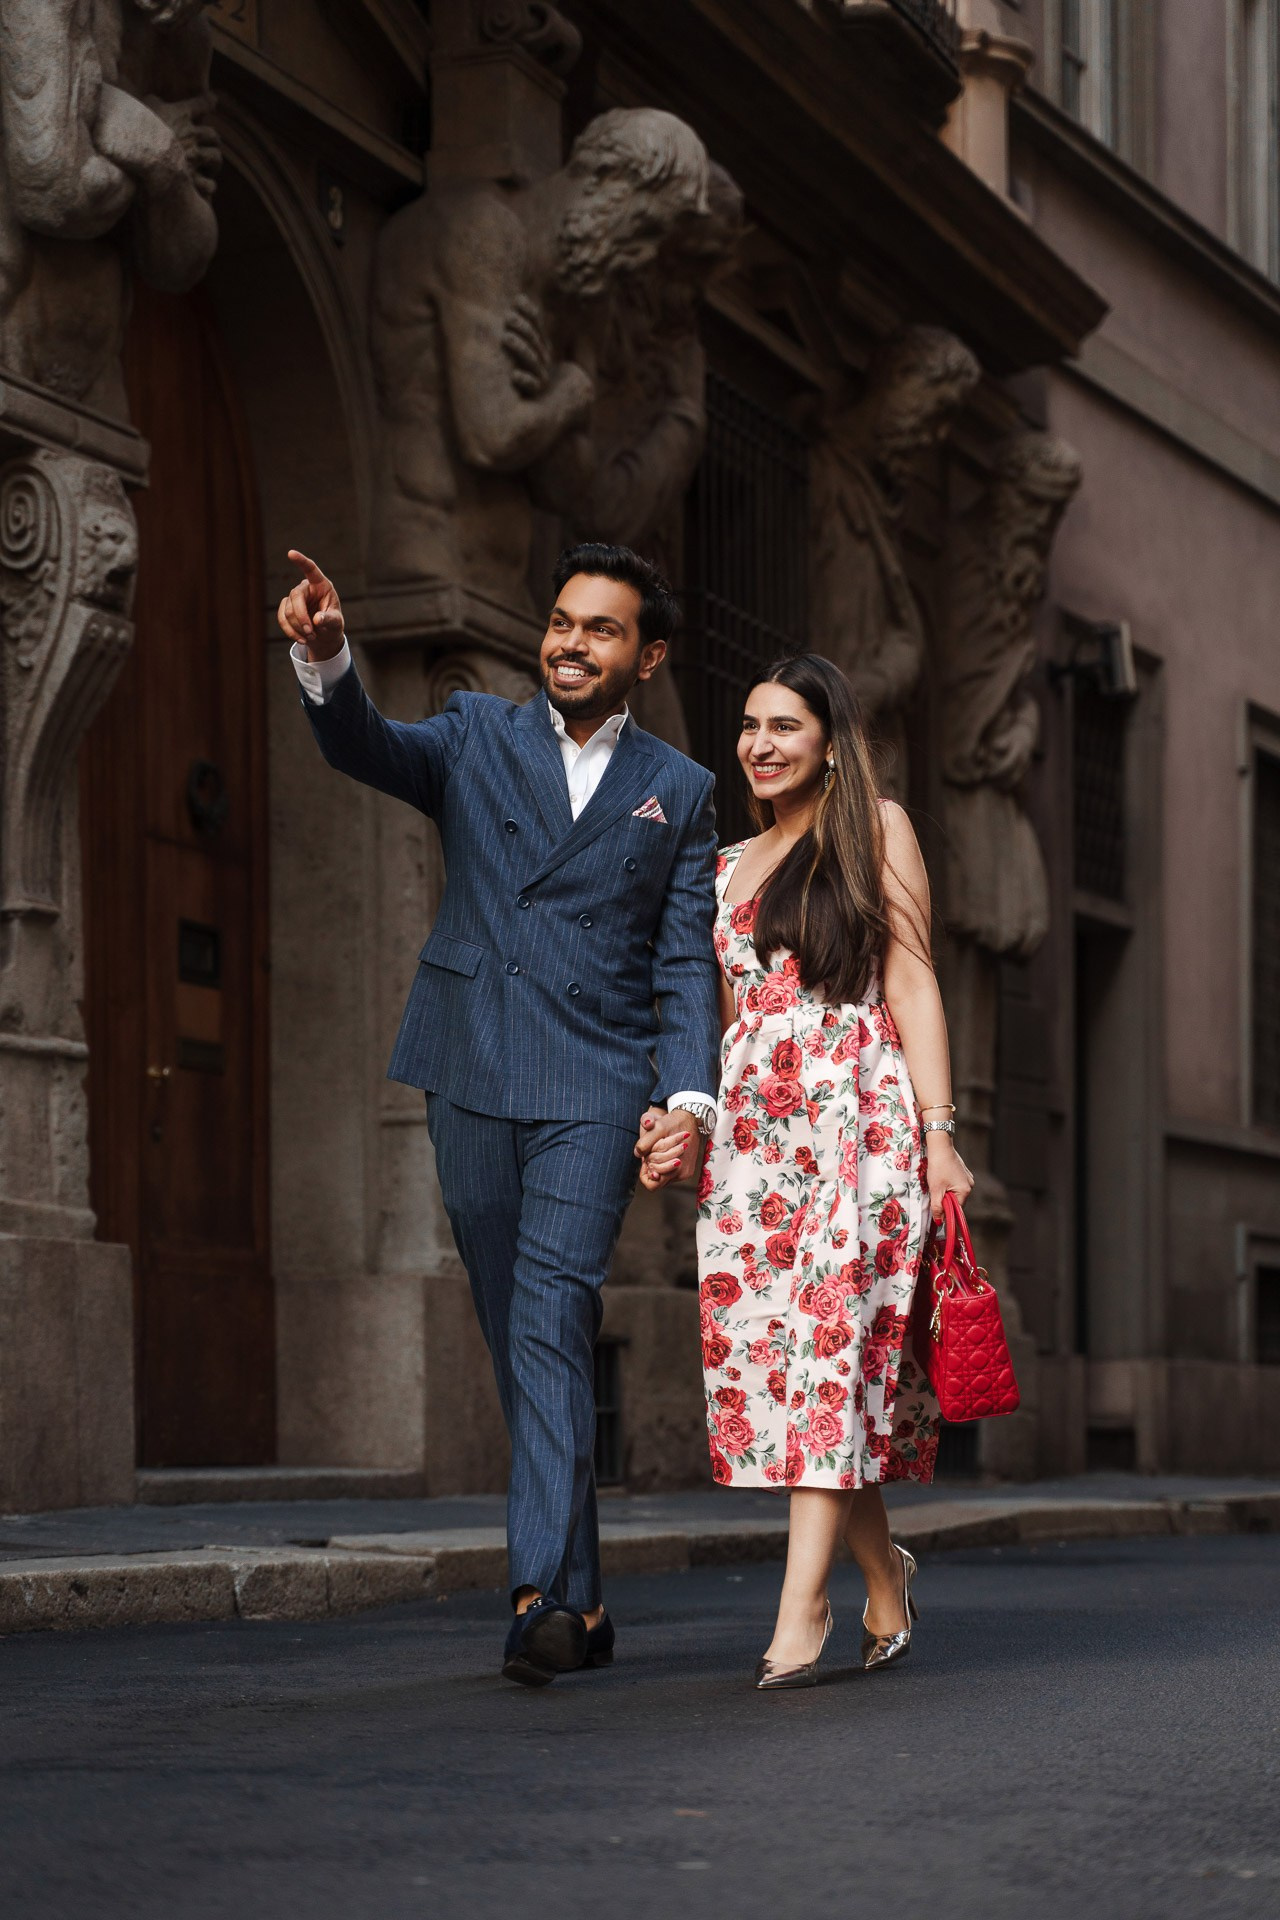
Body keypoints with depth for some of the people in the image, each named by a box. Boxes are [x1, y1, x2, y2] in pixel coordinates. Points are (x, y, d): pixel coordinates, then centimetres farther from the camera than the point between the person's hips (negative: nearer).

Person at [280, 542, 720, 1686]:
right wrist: (326, 659, -29)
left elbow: (687, 964, 6)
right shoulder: (477, 737, 12)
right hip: (472, 1079, 3)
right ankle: (583, 1595, 15)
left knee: (550, 1326, -17)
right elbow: (364, 746, -7)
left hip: (595, 1089, -3)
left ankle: (543, 1594, -23)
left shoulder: (680, 793, 10)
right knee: (518, 1342, 7)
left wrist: (690, 1093, -9)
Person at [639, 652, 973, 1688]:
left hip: (855, 1113, -5)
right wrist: (682, 1129, 8)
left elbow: (911, 983, 1)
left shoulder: (876, 828, 8)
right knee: (762, 1347, -3)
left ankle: (803, 1603, -18)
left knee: (831, 1340, -14)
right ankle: (885, 1569, 14)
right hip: (750, 1127, 5)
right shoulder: (727, 867, 22)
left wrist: (938, 1131, -8)